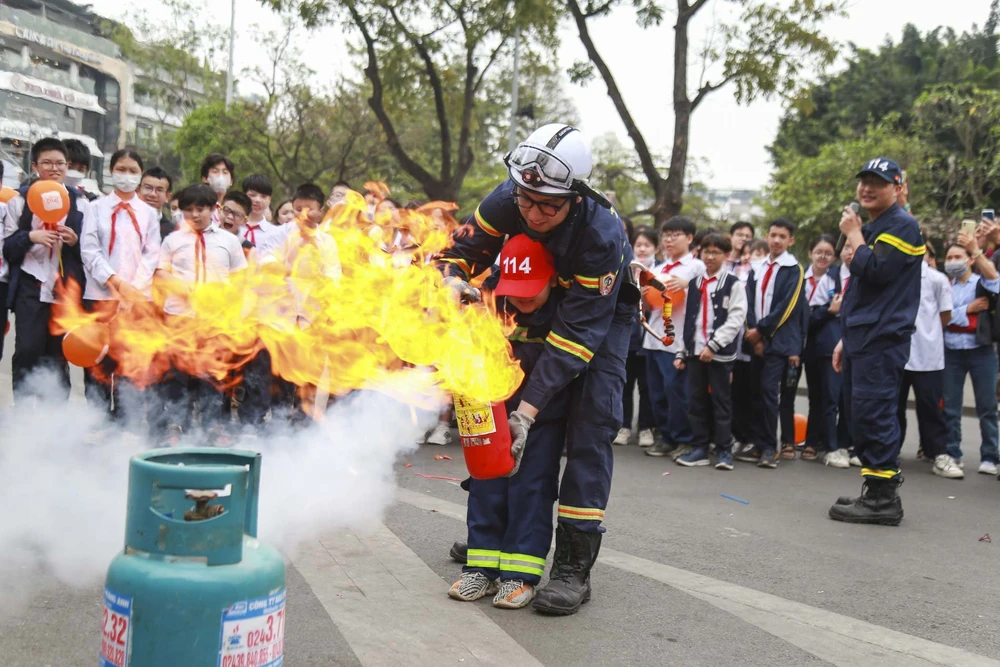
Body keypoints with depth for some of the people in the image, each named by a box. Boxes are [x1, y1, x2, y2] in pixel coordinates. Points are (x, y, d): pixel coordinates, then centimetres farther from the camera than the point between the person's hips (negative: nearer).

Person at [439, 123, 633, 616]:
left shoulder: (602, 236, -38)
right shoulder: (507, 201, -26)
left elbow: (577, 333, -37)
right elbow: (461, 250, -11)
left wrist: (529, 408, -40)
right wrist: (454, 280, -37)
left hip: (602, 313, -5)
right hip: (536, 304, 5)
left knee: (590, 425, -17)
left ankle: (574, 565, -15)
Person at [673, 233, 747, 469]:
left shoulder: (733, 284, -1)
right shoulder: (694, 284, 15)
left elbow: (736, 319, -10)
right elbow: (687, 319, 15)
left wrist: (713, 344, -16)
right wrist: (682, 351, 10)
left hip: (720, 353, -5)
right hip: (695, 350, 5)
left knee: (721, 401, 0)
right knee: (696, 401, 6)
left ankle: (724, 450, 6)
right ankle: (699, 448, 13)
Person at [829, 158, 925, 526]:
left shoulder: (902, 226, -7)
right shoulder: (870, 229, 22)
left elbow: (875, 271, -21)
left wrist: (853, 234, -8)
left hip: (882, 339, -10)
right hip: (861, 337, 10)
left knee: (873, 414, -12)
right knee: (859, 415, 10)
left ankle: (883, 498, -8)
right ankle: (877, 492, 16)